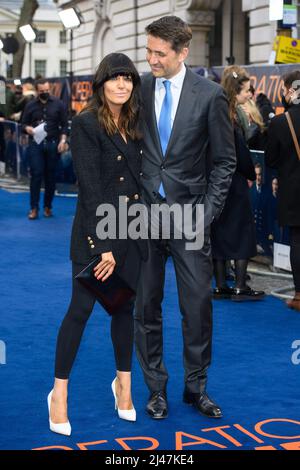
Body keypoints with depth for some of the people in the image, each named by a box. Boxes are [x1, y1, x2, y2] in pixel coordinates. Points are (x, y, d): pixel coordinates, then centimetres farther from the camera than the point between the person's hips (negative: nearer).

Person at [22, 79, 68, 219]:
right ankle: (34, 208, -1)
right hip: (35, 144, 0)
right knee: (36, 175, -5)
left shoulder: (58, 104, 4)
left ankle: (48, 207, 14)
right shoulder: (30, 105, 7)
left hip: (53, 144, 0)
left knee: (50, 176, 4)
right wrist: (28, 129, -14)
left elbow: (64, 125, 4)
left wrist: (62, 141, -6)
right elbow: (24, 123, 8)